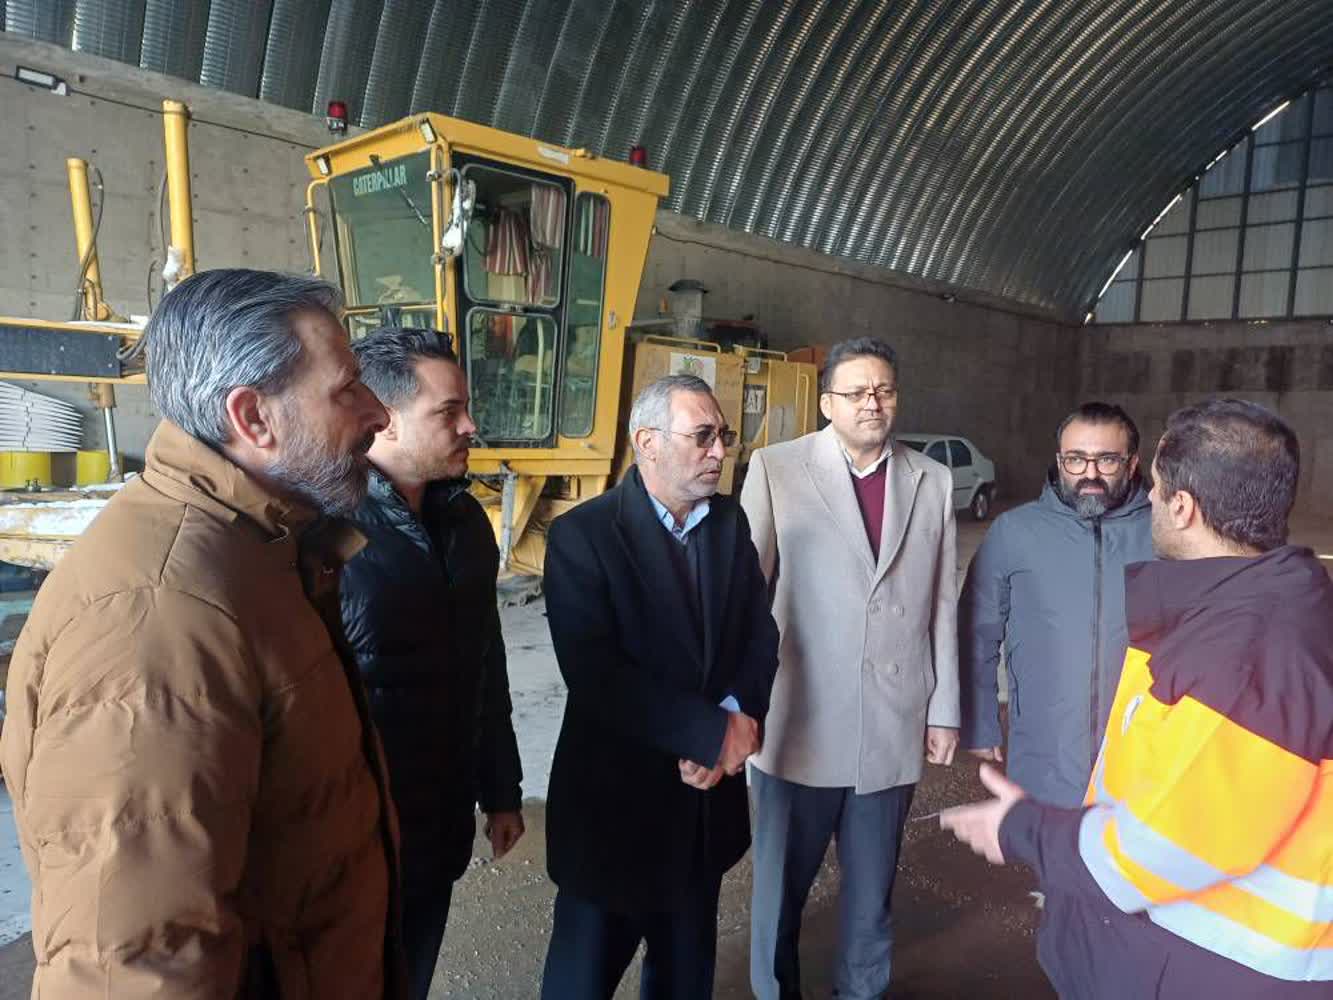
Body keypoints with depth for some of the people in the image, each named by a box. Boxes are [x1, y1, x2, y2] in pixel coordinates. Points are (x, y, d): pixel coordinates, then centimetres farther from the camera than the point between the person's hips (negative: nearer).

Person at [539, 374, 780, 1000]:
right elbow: (594, 673, -25)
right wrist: (715, 731, -22)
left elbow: (760, 636, 2)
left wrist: (734, 722, -17)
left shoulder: (731, 522, 3)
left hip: (708, 794, 5)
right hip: (615, 797, -5)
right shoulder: (582, 535, -15)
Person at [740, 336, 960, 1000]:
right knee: (781, 883, 15)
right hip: (799, 724, -2)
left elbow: (942, 605, 7)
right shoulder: (775, 469, -6)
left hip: (893, 727, 3)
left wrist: (945, 708, 8)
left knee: (871, 887, 19)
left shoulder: (933, 482, 5)